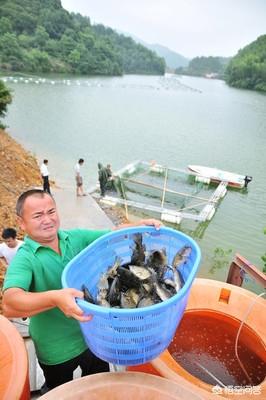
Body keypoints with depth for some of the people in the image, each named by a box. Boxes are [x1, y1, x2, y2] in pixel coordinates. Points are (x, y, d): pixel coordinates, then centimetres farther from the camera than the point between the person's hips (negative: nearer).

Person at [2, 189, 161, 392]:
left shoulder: (76, 238, -10)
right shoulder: (24, 259, -24)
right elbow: (10, 305, -39)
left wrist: (141, 224, -26)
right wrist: (55, 298, -55)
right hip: (57, 350, -3)